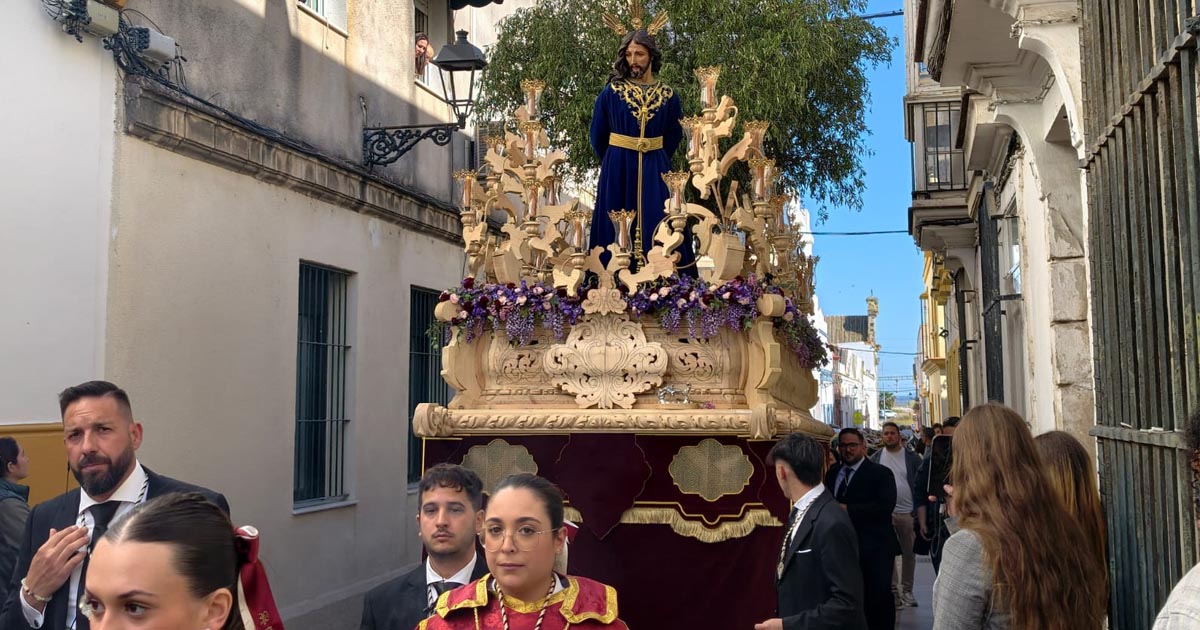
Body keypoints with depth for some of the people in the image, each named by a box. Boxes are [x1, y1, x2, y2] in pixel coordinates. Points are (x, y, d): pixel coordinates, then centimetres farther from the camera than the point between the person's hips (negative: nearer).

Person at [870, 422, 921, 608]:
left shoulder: (911, 458, 1)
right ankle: (893, 590, 9)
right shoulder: (876, 458, 3)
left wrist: (919, 510, -5)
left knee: (909, 553, 7)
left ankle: (907, 590, 18)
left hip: (908, 512, 0)